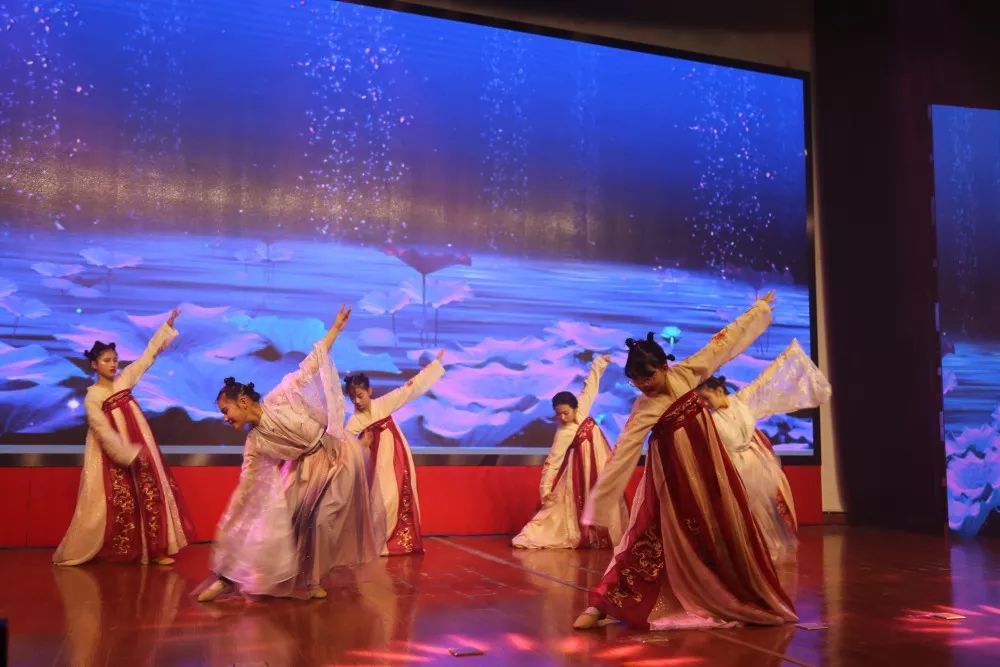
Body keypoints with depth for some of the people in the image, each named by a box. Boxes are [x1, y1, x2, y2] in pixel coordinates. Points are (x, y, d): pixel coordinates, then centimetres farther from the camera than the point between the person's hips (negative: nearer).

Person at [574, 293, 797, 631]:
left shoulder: (686, 373, -8)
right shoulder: (643, 412, -17)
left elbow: (726, 340, 2)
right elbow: (620, 457, -20)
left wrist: (760, 307, 10)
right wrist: (596, 510, -23)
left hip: (708, 462, 5)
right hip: (673, 472, -4)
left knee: (727, 531, 14)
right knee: (651, 535, -6)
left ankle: (745, 600, 33)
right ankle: (601, 603, -2)